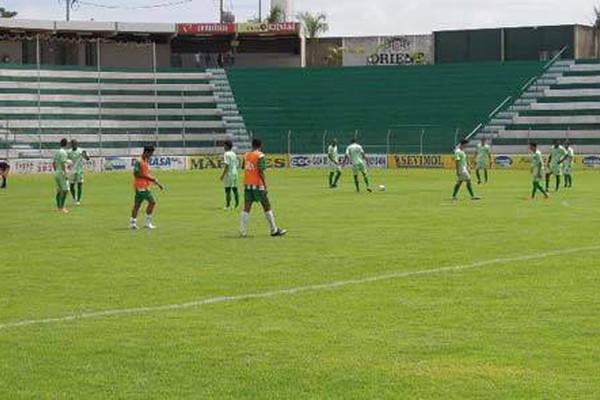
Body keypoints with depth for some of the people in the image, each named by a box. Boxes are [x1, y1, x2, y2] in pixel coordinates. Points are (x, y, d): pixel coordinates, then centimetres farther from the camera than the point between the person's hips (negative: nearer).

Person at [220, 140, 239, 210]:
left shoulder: (226, 154, -11)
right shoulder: (234, 154, 13)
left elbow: (227, 165, -18)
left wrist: (223, 175, -16)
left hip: (229, 173, -8)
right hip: (235, 173, 8)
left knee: (228, 190, -6)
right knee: (235, 189, 11)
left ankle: (228, 205, -8)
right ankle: (237, 204, 12)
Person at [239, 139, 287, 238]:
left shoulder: (246, 155, 10)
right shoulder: (260, 156, -9)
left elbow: (244, 169, 13)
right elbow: (261, 172, -15)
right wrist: (265, 185, -13)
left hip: (247, 185, 6)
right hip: (258, 185, -6)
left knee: (246, 209, 4)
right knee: (267, 207, 5)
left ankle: (243, 232, -2)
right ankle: (274, 230, 10)